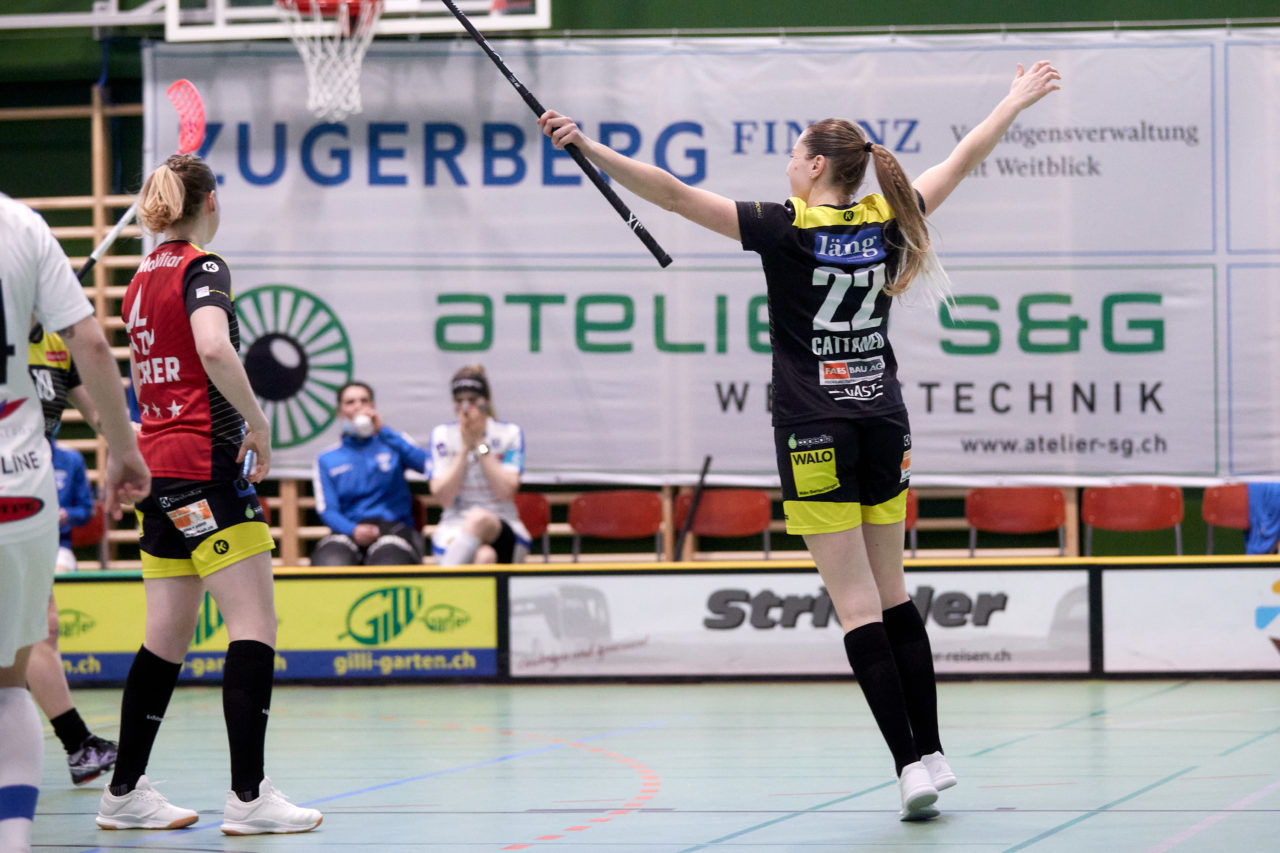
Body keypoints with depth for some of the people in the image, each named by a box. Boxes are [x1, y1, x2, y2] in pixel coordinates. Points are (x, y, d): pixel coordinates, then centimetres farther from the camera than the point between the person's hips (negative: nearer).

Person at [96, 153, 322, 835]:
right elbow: (213, 348, -27)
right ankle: (249, 796, -13)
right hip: (208, 465, -8)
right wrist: (258, 422, -17)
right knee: (255, 627, -8)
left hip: (156, 466, 8)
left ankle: (125, 791, 13)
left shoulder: (142, 279, 16)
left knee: (167, 637, 12)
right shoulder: (204, 269, -9)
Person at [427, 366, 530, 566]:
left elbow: (506, 491, -7)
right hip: (454, 530, 0)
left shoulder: (510, 434, 6)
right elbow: (444, 497, -4)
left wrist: (480, 443, -7)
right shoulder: (442, 435, 6)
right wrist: (465, 447, -8)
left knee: (479, 517, -38)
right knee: (483, 556, -37)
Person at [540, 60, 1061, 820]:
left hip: (817, 436, -5)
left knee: (859, 605, -6)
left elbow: (674, 194, -16)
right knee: (892, 594, 14)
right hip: (884, 425, 5)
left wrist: (588, 148, -15)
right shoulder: (889, 221, 3)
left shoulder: (785, 228, -10)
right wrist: (1017, 102, 33)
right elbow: (963, 161, 19)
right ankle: (932, 752, 14)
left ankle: (911, 761, -11)